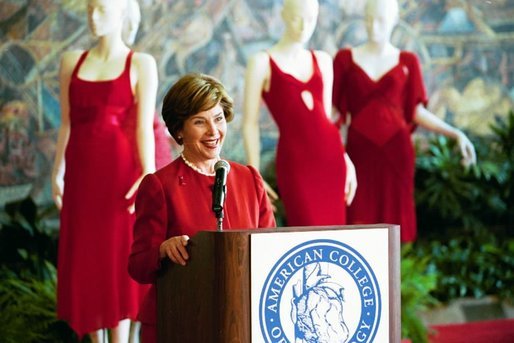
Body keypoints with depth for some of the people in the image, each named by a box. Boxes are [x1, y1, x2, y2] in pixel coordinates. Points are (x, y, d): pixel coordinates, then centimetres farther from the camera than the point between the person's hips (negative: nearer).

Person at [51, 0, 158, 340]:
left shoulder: (141, 64, -1)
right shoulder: (71, 61, 10)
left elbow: (144, 127, -7)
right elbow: (66, 123, 10)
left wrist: (150, 178, -15)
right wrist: (58, 173, 5)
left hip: (119, 169, -4)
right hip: (81, 171, 4)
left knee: (118, 257, -1)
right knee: (84, 259, 6)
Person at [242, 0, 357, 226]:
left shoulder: (322, 61, 14)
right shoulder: (262, 62, -1)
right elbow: (250, 123, -2)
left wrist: (345, 160, 13)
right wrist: (255, 174, -7)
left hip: (331, 156, 5)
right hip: (295, 160, -5)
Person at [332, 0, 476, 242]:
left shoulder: (407, 62, 5)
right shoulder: (346, 59, 5)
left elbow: (417, 113, 5)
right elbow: (332, 108, 3)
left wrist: (456, 134, -7)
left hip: (395, 149, 0)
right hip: (359, 150, 0)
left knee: (391, 220, 1)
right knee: (358, 223, -3)